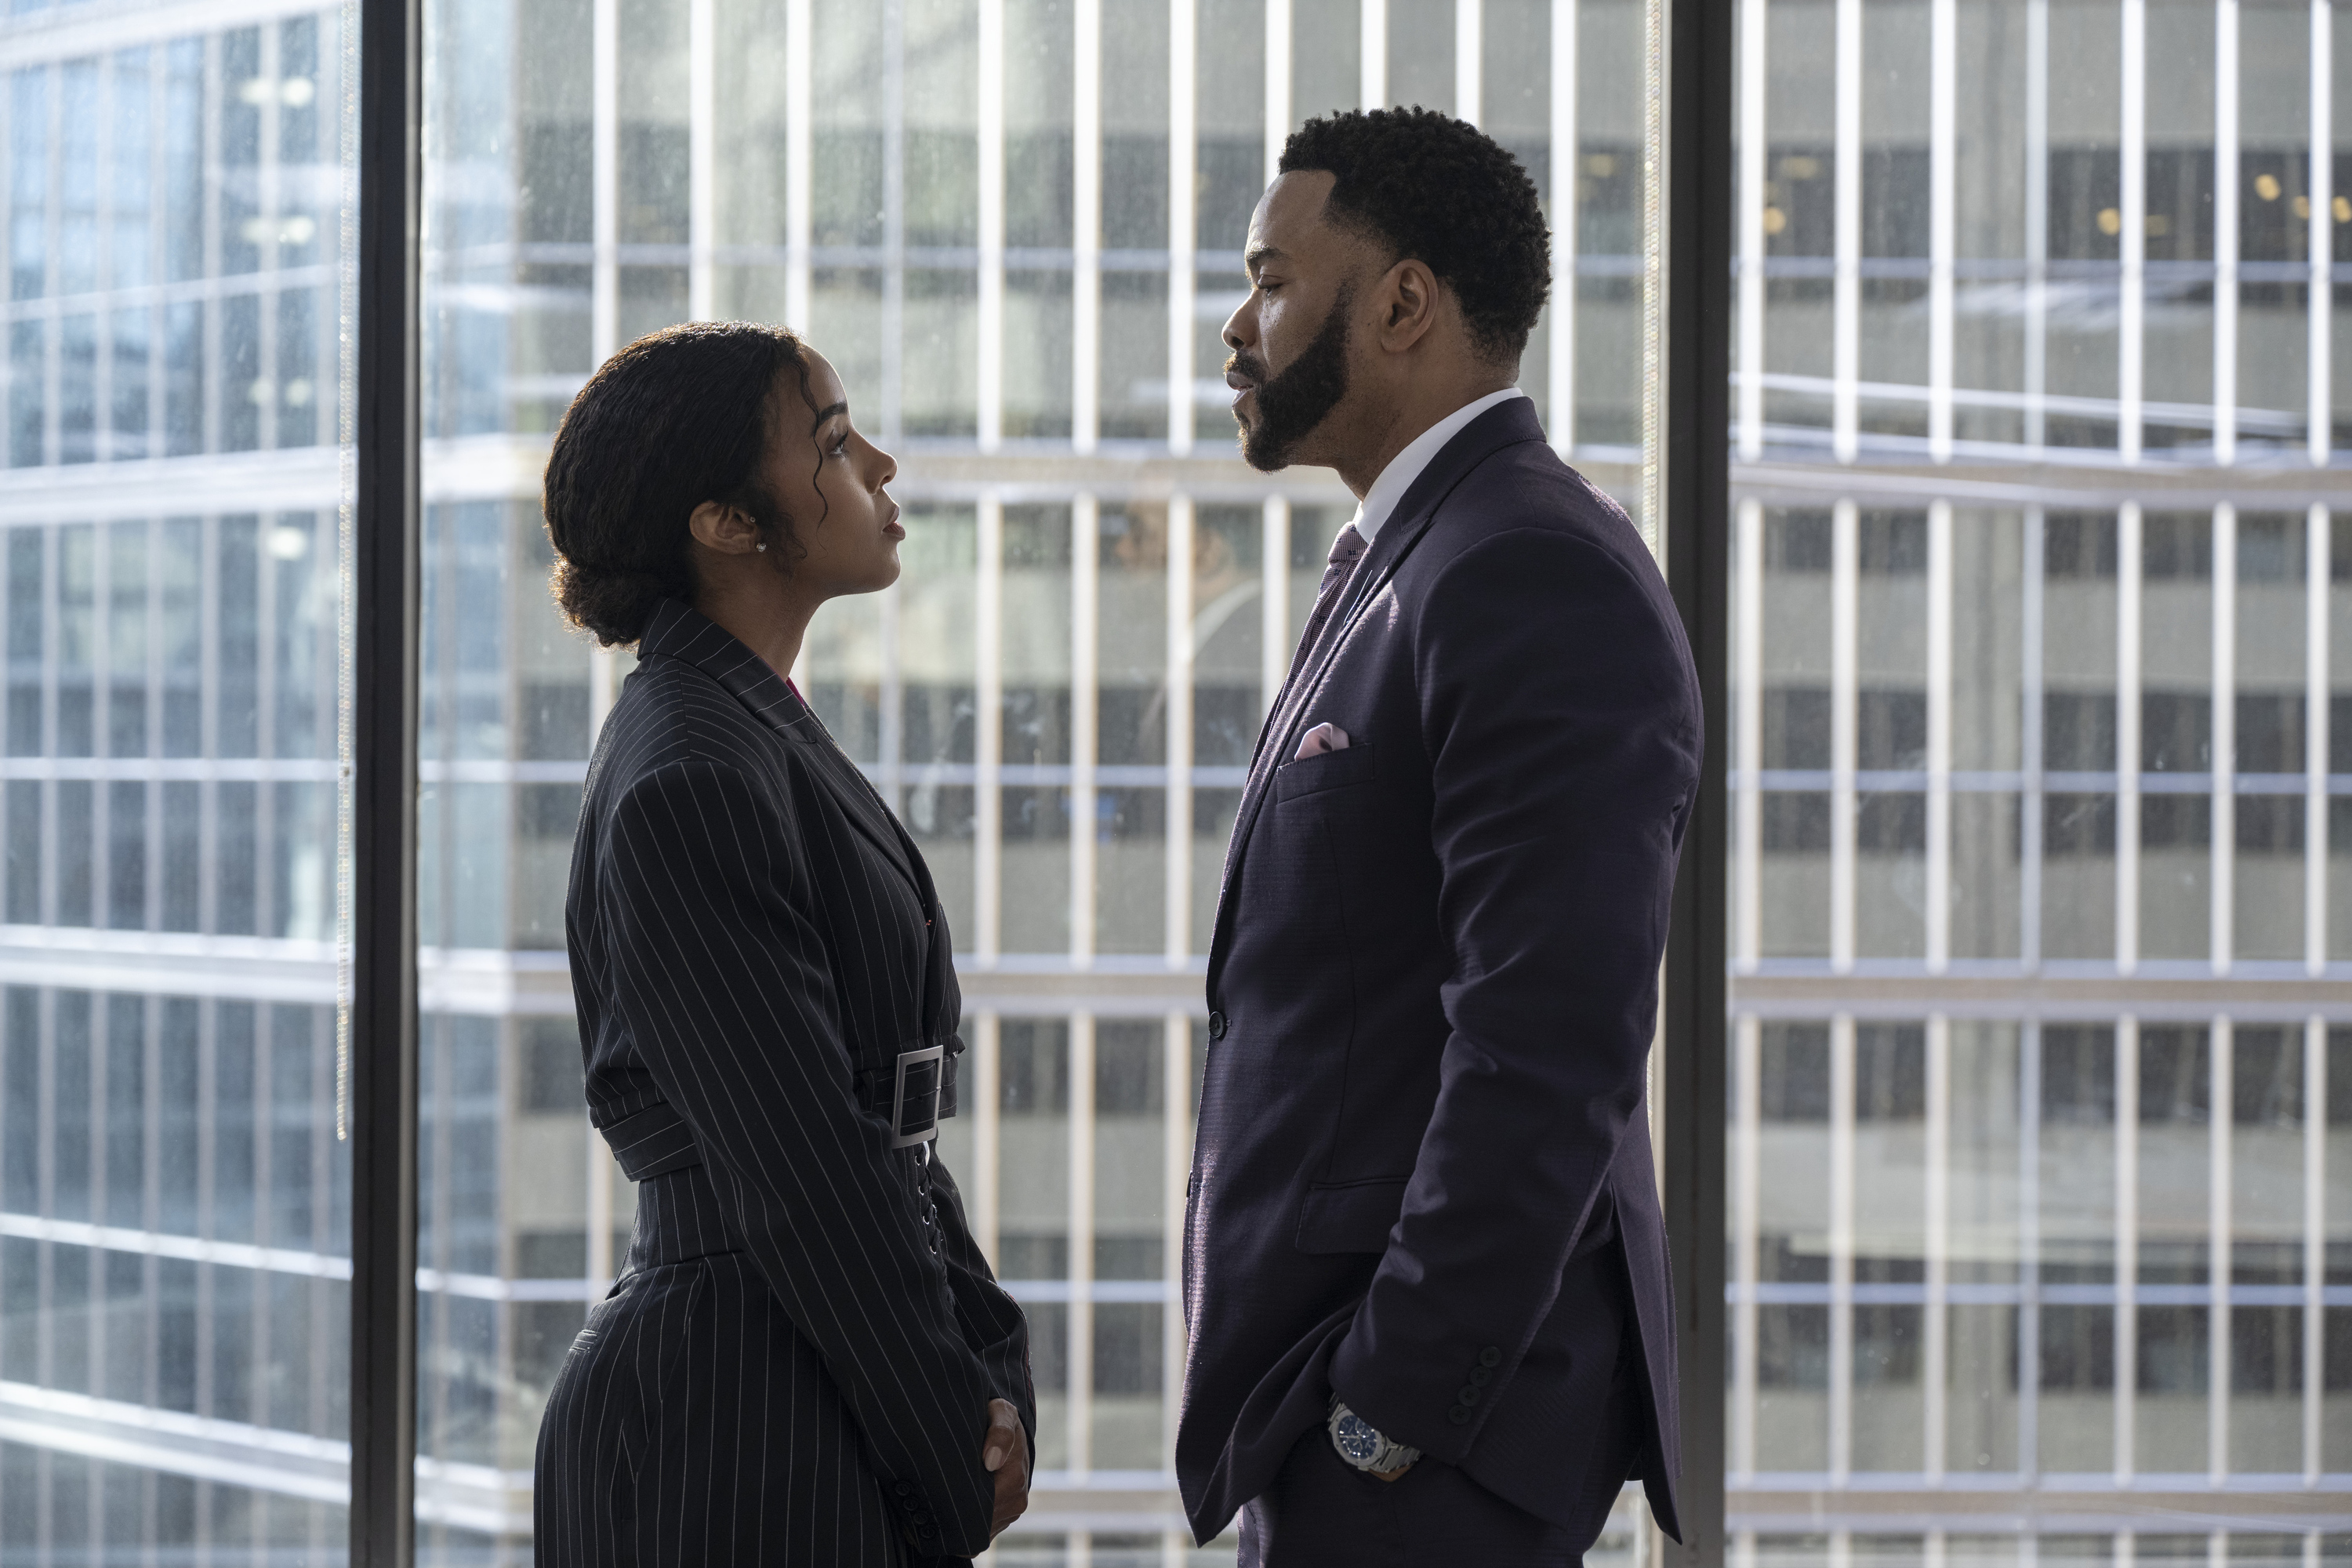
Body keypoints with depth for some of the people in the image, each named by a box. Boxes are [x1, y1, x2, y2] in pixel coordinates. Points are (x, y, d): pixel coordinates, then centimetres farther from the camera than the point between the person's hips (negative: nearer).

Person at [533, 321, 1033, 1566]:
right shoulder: (691, 784, -16)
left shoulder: (762, 735, 15)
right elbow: (801, 1175, -18)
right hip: (735, 1434, -9)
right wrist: (962, 1453, -12)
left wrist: (988, 1377, 5)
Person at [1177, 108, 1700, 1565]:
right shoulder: (1399, 564, 17)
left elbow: (1551, 1049, -23)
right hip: (1348, 1391, 10)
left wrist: (1394, 1407, -21)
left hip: (1436, 1402, -10)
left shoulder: (1539, 580, -16)